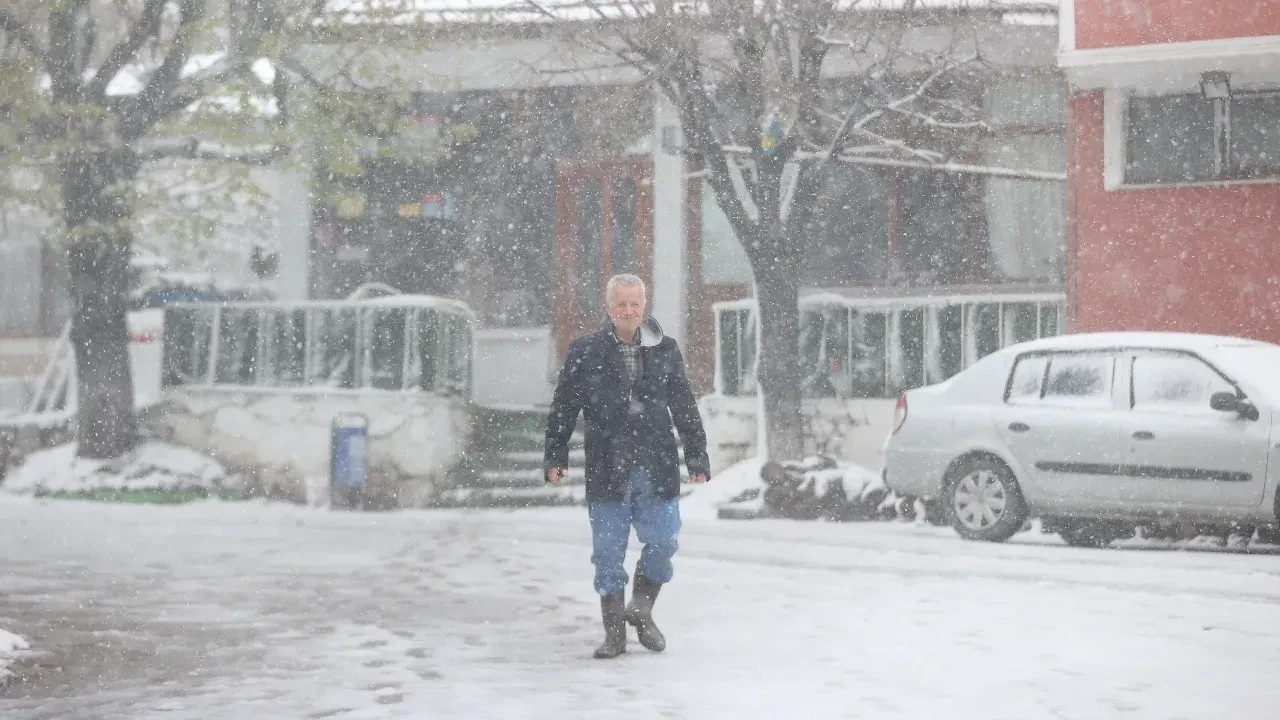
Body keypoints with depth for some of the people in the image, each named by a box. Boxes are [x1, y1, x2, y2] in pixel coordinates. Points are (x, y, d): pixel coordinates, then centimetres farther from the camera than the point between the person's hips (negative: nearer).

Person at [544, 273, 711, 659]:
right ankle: (614, 632, 15)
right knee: (608, 552, 3)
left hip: (657, 469, 1)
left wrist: (697, 455, 8)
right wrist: (556, 455, 3)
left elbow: (684, 406, 11)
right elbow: (563, 407, 6)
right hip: (607, 471, -1)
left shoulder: (665, 350, 6)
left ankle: (641, 610, 24)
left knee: (663, 543, -1)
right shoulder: (584, 351, 1)